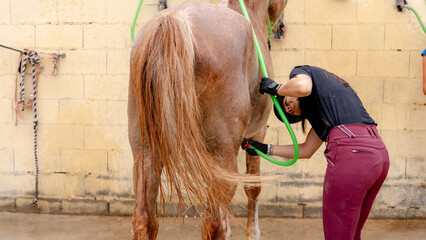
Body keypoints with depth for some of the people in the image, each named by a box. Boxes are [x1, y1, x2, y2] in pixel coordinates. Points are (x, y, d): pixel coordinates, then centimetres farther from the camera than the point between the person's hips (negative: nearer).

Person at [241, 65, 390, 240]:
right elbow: (306, 151, 31)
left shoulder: (301, 72, 12)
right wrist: (265, 149, 37)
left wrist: (275, 88, 4)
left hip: (351, 153, -9)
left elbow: (302, 87, -16)